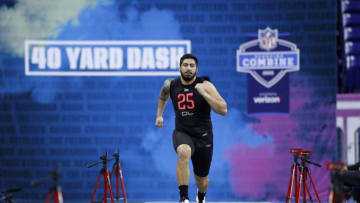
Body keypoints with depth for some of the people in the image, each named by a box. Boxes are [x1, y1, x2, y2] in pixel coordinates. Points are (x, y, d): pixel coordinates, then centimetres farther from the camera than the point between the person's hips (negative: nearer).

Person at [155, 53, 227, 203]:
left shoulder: (205, 86, -11)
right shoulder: (171, 85, -1)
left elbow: (223, 110, -19)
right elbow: (163, 96, 26)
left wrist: (204, 93, -26)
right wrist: (159, 115, 24)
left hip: (203, 136, 0)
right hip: (182, 133, 0)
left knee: (201, 180, 14)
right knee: (183, 152, -38)